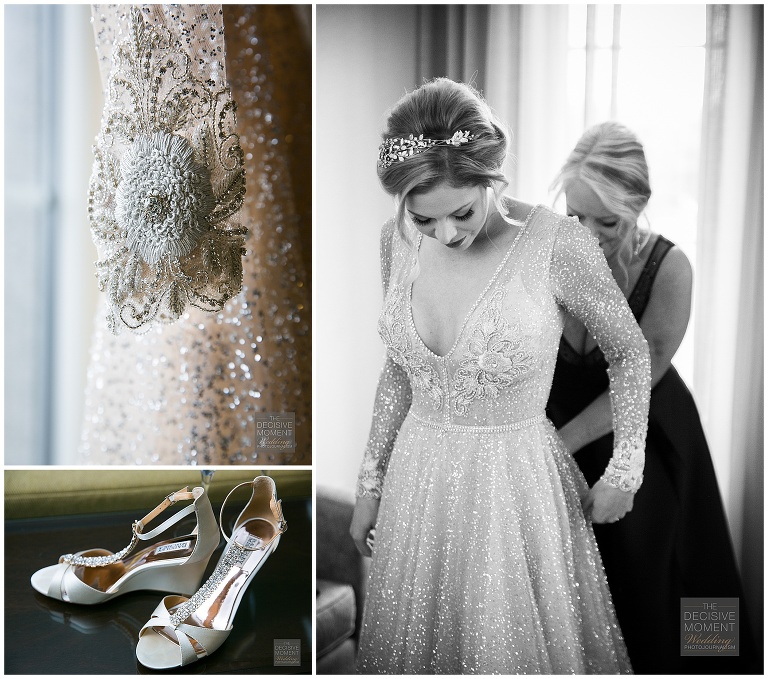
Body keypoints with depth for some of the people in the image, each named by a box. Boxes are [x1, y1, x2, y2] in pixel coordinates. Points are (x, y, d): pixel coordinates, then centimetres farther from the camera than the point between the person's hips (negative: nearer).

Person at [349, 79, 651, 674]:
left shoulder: (558, 244, -20)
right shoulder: (398, 240, -6)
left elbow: (630, 351, -3)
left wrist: (625, 473, -1)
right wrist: (371, 482, 11)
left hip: (517, 482, -4)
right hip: (418, 478, 5)